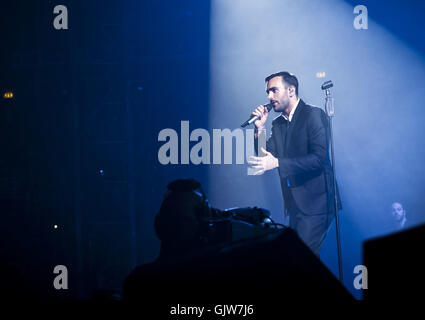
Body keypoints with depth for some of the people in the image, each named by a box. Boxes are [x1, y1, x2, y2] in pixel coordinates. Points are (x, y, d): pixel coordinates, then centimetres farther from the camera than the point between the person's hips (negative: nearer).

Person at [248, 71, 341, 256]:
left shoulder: (314, 115, -8)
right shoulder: (278, 124, 15)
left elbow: (318, 158, -19)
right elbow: (266, 157, 10)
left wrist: (277, 163, -25)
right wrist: (260, 129, -3)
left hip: (314, 202, -8)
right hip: (294, 204, 8)